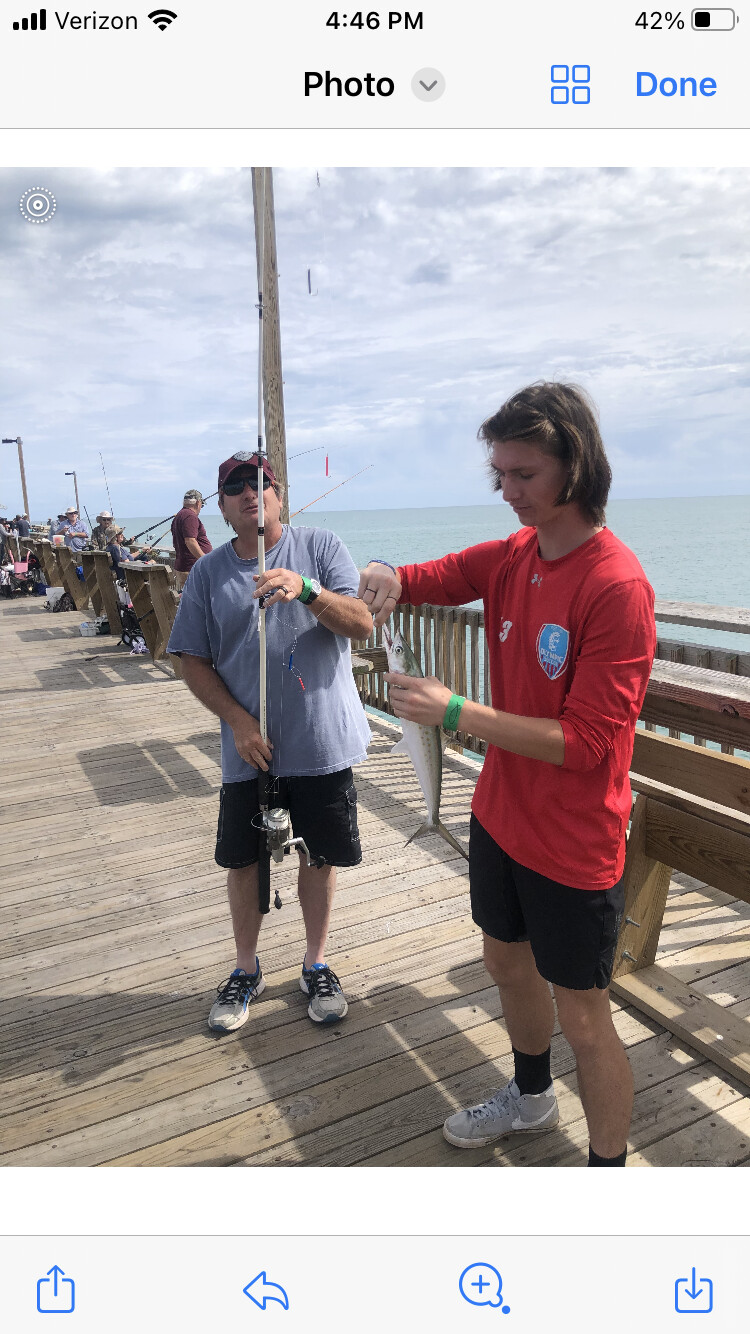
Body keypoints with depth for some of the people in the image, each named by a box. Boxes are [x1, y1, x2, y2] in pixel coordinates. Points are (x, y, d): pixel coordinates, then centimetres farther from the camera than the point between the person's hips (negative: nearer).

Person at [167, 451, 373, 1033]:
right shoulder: (208, 573, 3)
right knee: (244, 860, 12)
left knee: (321, 857, 12)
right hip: (249, 747, 2)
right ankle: (246, 971, 35)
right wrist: (238, 721, -10)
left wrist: (305, 588, -31)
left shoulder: (321, 547, -3)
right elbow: (194, 661, 4)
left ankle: (316, 965, 34)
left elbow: (362, 624, -14)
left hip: (322, 743, -1)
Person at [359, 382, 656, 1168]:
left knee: (582, 1019, 8)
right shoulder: (513, 556, -1)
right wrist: (387, 578, -16)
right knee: (507, 961, 26)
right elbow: (428, 579, 8)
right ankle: (531, 1097, 54)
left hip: (573, 847, -8)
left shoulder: (616, 586, -24)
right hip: (501, 817, 8)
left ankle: (608, 1165, 33)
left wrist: (455, 713, -27)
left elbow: (585, 741, -26)